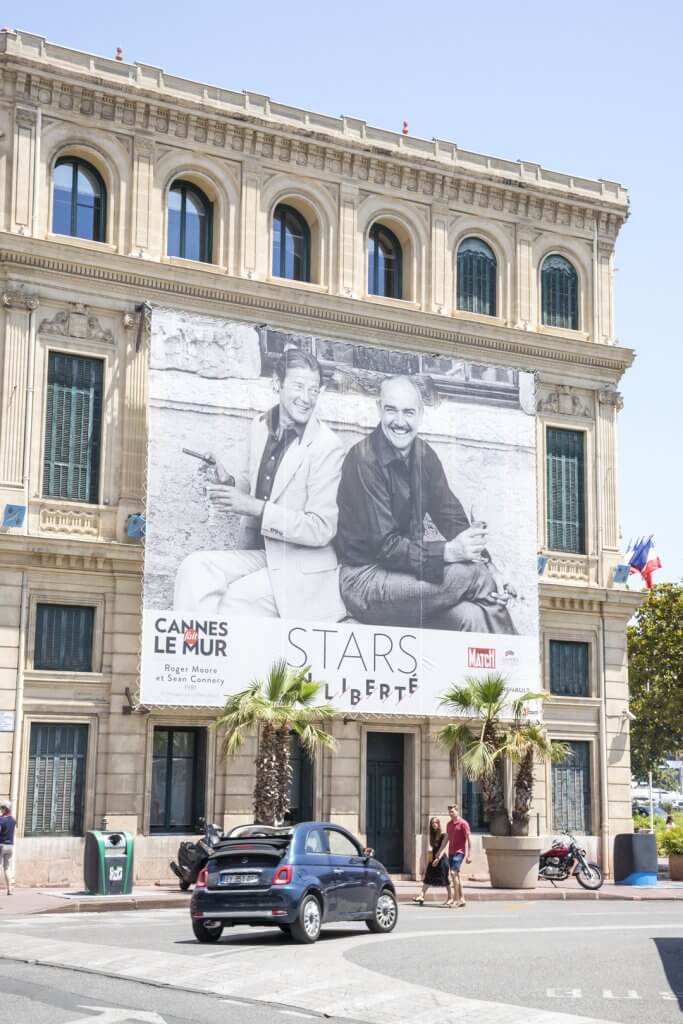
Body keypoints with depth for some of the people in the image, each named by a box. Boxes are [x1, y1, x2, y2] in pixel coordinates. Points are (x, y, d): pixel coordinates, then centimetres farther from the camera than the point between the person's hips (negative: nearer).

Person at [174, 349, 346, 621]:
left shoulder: (327, 447, -14)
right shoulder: (261, 426, 6)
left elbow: (322, 529, -15)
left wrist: (254, 507, -20)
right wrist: (229, 484, -1)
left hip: (301, 570, -6)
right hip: (258, 553, 6)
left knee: (235, 600, -28)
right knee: (195, 567, -19)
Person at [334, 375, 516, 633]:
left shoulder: (424, 454, 5)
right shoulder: (364, 460, -17)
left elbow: (451, 517, 4)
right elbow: (384, 546, -21)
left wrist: (487, 565, -11)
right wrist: (448, 552, -30)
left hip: (405, 571, 6)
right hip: (365, 580, -6)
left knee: (471, 617, -21)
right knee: (472, 574, -21)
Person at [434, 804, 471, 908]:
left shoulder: (463, 824, -8)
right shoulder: (449, 824, 14)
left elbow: (468, 840, -9)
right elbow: (446, 839, 19)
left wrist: (469, 855, -13)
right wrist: (439, 854, 18)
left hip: (459, 852, -8)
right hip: (451, 852, 8)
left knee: (453, 873, -16)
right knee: (456, 875, 10)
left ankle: (456, 899, -12)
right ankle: (461, 899, 16)